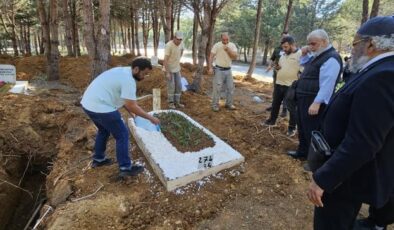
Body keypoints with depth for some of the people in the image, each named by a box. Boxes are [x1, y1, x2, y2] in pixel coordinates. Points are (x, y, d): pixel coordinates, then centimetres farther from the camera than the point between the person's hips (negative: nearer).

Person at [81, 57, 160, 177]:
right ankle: (125, 168, 11)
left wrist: (130, 111, 17)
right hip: (101, 108, -10)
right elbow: (133, 107, -18)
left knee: (103, 130, 29)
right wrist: (151, 118, -9)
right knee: (122, 135, 2)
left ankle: (98, 159, 42)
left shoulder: (122, 71, 15)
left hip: (88, 103, 10)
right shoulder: (128, 80, -16)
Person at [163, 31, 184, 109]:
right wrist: (167, 72, -27)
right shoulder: (169, 45, -24)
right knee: (171, 86, -4)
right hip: (169, 69, -7)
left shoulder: (181, 44, -4)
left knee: (179, 85, 7)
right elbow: (165, 59, -26)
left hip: (177, 68, 7)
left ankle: (177, 102, 20)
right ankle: (171, 103, 12)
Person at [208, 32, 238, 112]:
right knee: (217, 88, -3)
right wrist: (210, 67, -18)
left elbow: (235, 57, -7)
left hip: (228, 70, 5)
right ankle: (215, 105, 6)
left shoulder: (232, 45, 2)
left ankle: (229, 104, 25)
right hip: (219, 70, -4)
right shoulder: (217, 45, -8)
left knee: (230, 87, 10)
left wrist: (228, 50, -19)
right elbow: (211, 57, -9)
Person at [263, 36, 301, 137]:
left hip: (291, 86, -7)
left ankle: (292, 128, 17)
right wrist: (277, 67, 1)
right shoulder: (283, 55, 11)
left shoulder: (300, 54, -13)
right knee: (275, 103, 18)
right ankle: (272, 120, 36)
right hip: (279, 84, 7)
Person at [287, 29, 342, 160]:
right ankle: (302, 152, 35)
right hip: (304, 99, 10)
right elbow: (305, 65, 31)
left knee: (312, 131, 0)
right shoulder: (317, 55, 13)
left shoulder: (331, 58, -17)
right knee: (302, 128, 20)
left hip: (313, 102, -10)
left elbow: (327, 84, -24)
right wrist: (304, 54, 12)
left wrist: (317, 103, -28)